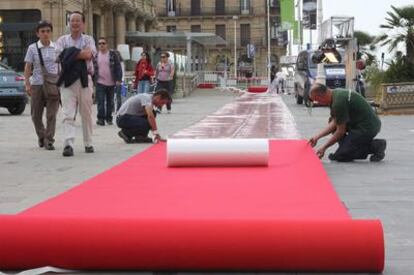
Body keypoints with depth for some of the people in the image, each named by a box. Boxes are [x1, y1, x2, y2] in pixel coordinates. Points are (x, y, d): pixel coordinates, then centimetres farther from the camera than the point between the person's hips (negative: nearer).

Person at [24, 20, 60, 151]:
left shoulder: (56, 48, 4)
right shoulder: (32, 48, 2)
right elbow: (27, 67, 2)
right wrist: (27, 84, -7)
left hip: (53, 84, -1)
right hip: (37, 84, 1)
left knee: (51, 114, -6)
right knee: (36, 115, 9)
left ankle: (49, 140, 0)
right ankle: (41, 136, 31)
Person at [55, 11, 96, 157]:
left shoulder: (88, 39, 8)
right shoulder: (62, 40, 11)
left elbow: (89, 54, -12)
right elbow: (60, 56, -6)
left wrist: (71, 54, -9)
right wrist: (81, 54, -10)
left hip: (85, 79, 1)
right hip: (68, 80, 0)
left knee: (86, 114, 9)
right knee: (68, 114, -11)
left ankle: (88, 144, 20)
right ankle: (68, 144, -19)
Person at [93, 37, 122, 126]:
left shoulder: (113, 54, 0)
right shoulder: (95, 55, 7)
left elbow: (118, 67, -2)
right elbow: (93, 68, 13)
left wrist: (118, 79, -8)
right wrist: (93, 79, 8)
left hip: (111, 83, 0)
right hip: (100, 83, 1)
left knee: (110, 102, 8)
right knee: (100, 101, -8)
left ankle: (109, 118, 18)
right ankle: (101, 118, -4)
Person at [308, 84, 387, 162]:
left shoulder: (338, 102, -22)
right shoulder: (336, 93, 8)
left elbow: (341, 131, -15)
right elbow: (334, 123, 13)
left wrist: (324, 148, -6)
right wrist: (317, 137, 9)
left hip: (367, 127, -10)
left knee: (339, 156, -6)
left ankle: (374, 146, -4)